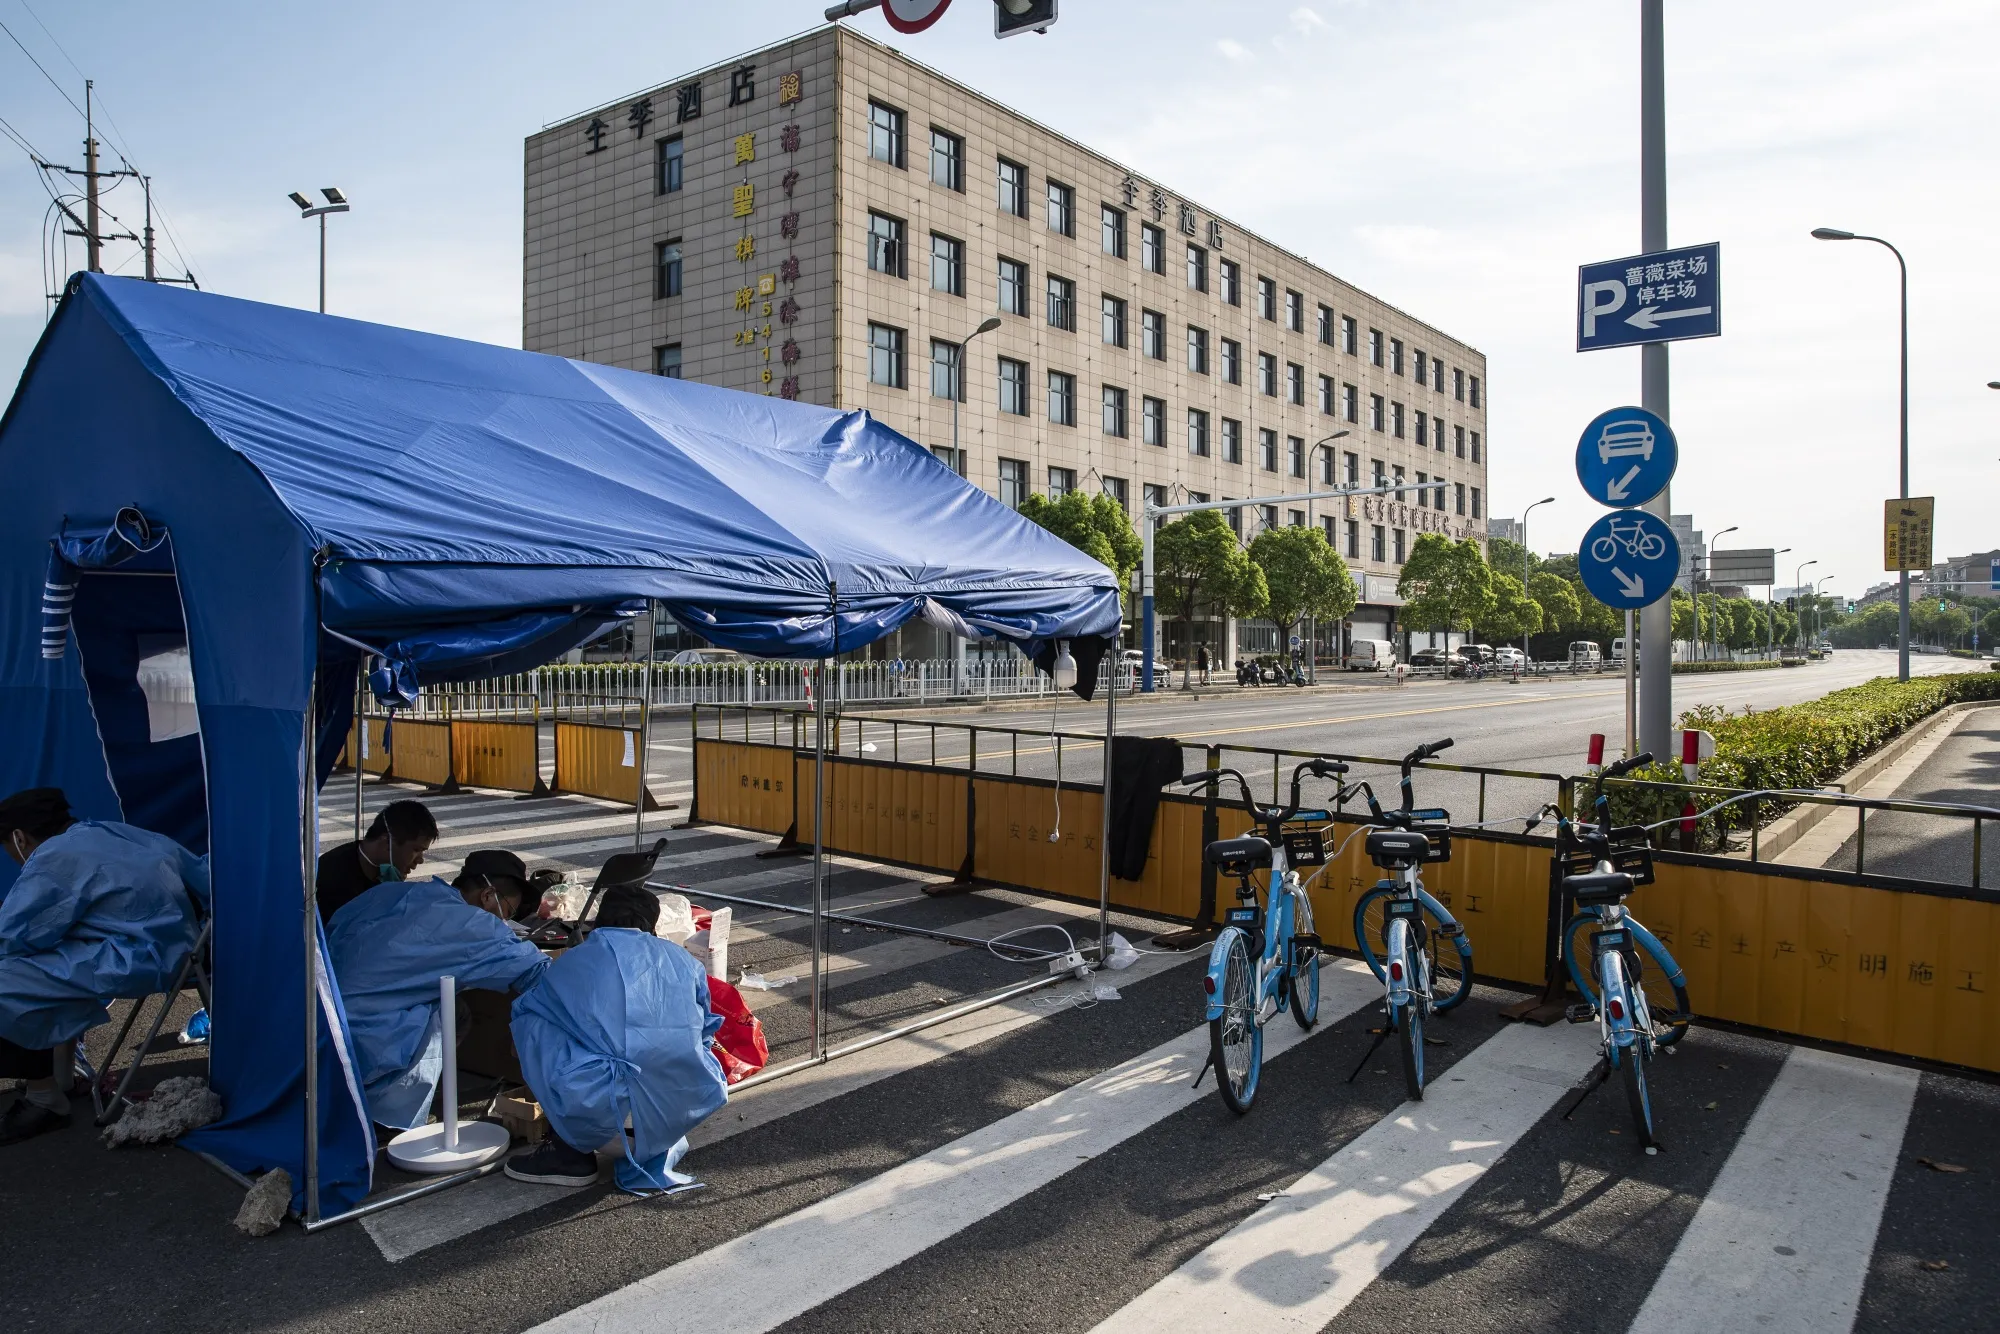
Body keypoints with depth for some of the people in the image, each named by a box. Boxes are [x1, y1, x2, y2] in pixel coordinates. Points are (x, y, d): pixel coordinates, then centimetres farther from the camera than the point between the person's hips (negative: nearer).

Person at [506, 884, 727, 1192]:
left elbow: (524, 1011, 35)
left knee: (532, 1021, 18)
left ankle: (570, 1150, 19)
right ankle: (655, 1146, 19)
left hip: (603, 1106, -2)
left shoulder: (569, 964, 16)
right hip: (688, 1106, 3)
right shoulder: (684, 960, 18)